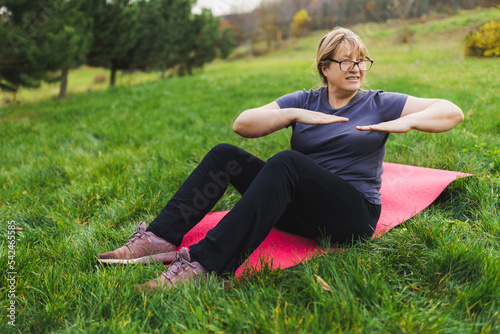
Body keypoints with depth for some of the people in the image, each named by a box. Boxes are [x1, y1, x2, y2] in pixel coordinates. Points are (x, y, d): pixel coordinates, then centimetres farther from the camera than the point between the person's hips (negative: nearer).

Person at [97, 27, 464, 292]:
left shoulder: (379, 104, 7)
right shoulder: (304, 101, 11)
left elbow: (453, 112, 2)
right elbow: (242, 124, 0)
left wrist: (408, 121, -18)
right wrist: (296, 115, -14)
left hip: (354, 214, -4)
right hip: (301, 209, 4)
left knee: (287, 161, -33)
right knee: (225, 155, -9)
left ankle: (203, 264, -42)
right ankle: (161, 238, -19)